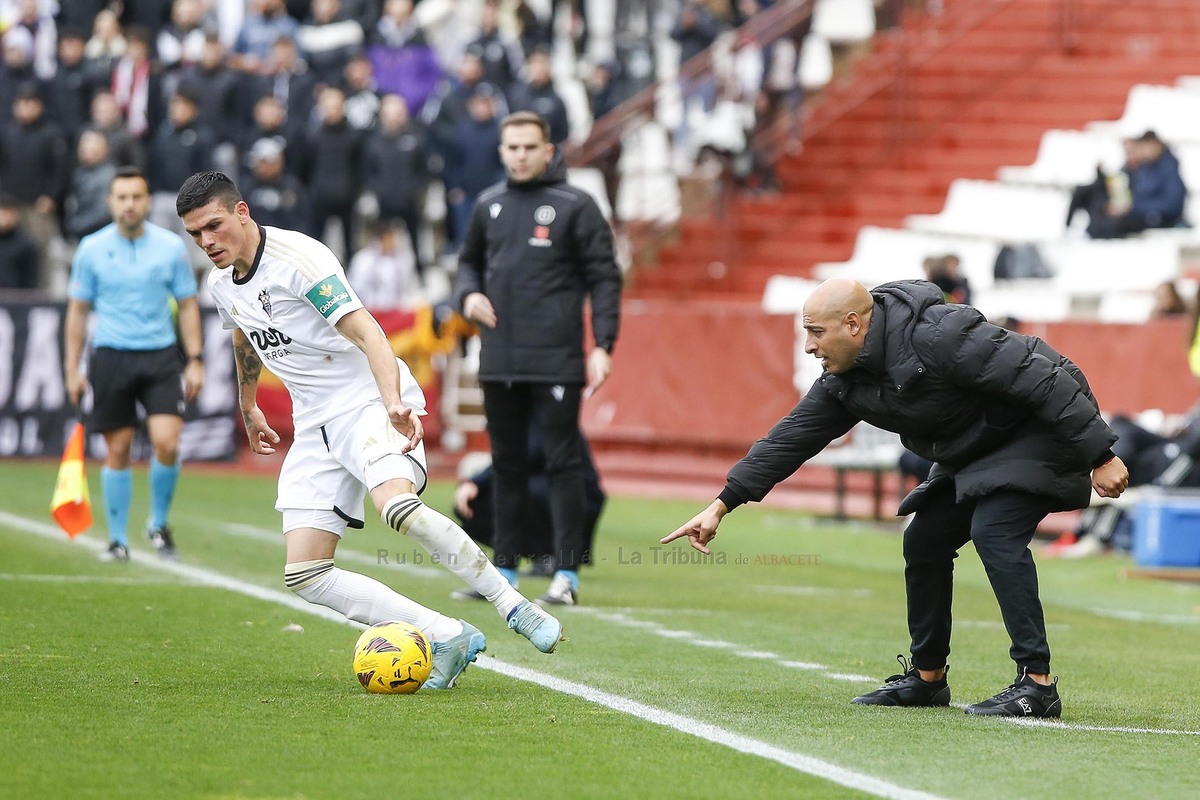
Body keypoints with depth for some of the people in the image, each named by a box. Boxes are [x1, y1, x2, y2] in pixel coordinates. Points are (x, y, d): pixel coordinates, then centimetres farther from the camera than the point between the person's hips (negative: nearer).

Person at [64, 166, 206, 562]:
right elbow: (77, 310, 7)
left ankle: (159, 523, 8)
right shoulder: (92, 249, 1)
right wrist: (72, 369, 4)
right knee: (117, 451, 2)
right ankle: (118, 540, 13)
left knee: (167, 442, -14)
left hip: (160, 356, 0)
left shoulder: (171, 246, 2)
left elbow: (187, 305, 8)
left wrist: (195, 360, 1)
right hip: (110, 358, 0)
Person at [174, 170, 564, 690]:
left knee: (396, 505, -37)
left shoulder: (297, 257, -17)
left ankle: (514, 607, -24)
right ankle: (448, 638, -6)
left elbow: (366, 333, -27)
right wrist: (248, 410, 45)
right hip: (315, 427, 8)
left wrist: (393, 403, -42)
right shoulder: (220, 285, 8)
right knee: (303, 577, -7)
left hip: (370, 400, -8)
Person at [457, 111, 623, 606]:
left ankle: (566, 573, -3)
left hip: (556, 361, -5)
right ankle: (504, 568, 18)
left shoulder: (575, 207, -3)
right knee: (507, 465, 11)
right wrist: (469, 294, 4)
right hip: (499, 360, 5)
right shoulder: (488, 206, 12)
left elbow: (604, 278, -4)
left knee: (563, 463, -5)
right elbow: (470, 261, 27)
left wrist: (602, 346, -12)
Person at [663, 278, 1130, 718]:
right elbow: (792, 438, 5)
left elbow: (1041, 381, -29)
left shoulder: (939, 337, -30)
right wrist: (722, 505, 1)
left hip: (1043, 433, -9)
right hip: (975, 455, 9)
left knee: (993, 532, -26)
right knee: (924, 540, 7)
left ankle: (1037, 684, -26)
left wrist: (1100, 458, -29)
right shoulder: (846, 381, -3)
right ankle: (927, 678, 22)